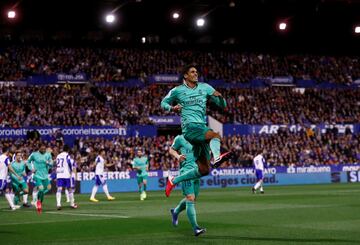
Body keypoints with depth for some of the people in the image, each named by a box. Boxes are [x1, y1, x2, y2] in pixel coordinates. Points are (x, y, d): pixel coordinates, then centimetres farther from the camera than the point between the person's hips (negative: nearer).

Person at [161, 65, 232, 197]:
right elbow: (164, 103, 21)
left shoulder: (205, 87, 15)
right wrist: (172, 108, -1)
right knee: (215, 135, -35)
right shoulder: (177, 91, 7)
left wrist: (220, 97, -9)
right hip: (190, 127, -5)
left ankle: (174, 180, 17)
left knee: (204, 170, 3)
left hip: (202, 128, 5)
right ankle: (217, 157, -65)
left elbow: (223, 105, 15)